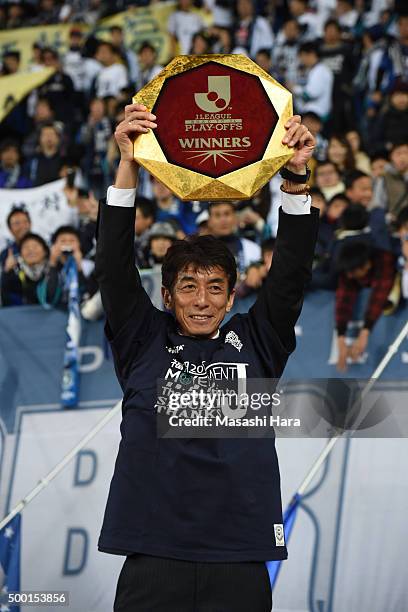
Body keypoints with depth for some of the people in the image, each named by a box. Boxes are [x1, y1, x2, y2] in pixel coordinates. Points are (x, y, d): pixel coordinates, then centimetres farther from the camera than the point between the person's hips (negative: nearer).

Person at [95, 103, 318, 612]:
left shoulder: (254, 343, 12)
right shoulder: (144, 342, 10)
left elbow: (290, 274, 4)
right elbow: (114, 265, 2)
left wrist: (295, 178, -7)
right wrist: (128, 166, -7)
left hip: (240, 560, 1)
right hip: (153, 556, -1)